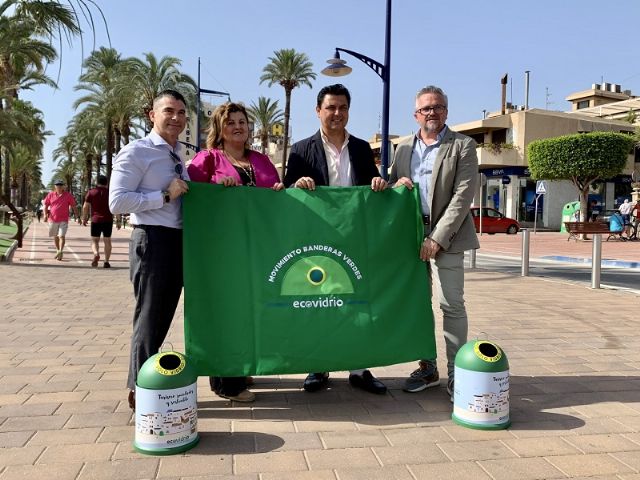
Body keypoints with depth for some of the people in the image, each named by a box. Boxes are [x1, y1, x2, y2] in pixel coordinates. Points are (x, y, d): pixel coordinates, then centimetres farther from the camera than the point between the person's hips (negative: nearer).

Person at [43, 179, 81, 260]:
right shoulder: (50, 195, 5)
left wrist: (77, 217, -4)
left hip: (63, 220, -3)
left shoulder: (68, 195, 0)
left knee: (61, 236, -15)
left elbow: (74, 206, 2)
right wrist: (45, 214, -6)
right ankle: (58, 251, 30)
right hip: (53, 219, 3)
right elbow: (46, 205, 9)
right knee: (55, 237, 14)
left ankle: (60, 252, -23)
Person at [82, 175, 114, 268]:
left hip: (95, 220, -1)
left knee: (94, 240, 9)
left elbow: (85, 206, 1)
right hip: (108, 220, 1)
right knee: (107, 240, 9)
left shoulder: (91, 192, 1)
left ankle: (96, 254, -20)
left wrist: (84, 218, 11)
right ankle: (106, 262, 6)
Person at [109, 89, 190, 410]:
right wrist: (165, 195, -18)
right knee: (149, 318, 0)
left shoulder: (178, 157, 15)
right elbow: (117, 202, -17)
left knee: (163, 317, 16)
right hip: (153, 240, -8)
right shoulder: (136, 152, -8)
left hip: (180, 241, 8)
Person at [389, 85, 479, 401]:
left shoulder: (462, 146, -1)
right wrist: (396, 185, -8)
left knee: (451, 304, -6)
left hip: (445, 236, -5)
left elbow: (463, 196, -10)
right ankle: (427, 367, 23)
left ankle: (456, 372, 5)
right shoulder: (404, 147, 13)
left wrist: (437, 238, -16)